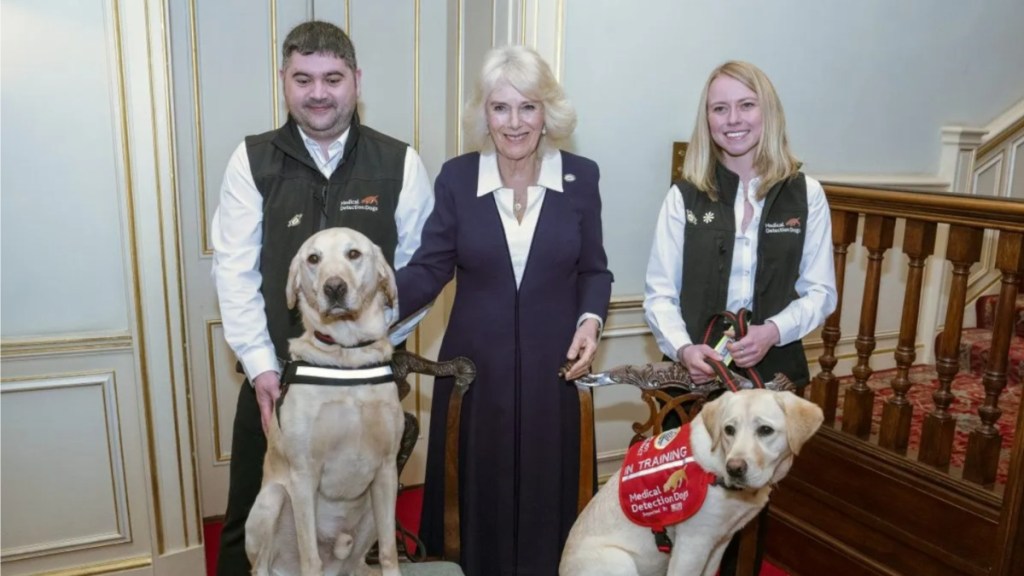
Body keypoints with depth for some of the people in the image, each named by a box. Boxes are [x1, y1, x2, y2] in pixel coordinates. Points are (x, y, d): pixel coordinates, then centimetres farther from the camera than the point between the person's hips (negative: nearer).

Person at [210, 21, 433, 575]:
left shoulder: (400, 163, -2)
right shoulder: (252, 160, 0)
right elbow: (235, 269, -3)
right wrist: (260, 364, -10)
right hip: (275, 370, 1)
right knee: (252, 518, 14)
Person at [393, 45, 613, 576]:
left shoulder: (580, 177, -1)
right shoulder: (456, 177, -3)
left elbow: (594, 270, 6)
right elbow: (430, 268, -5)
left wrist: (590, 321, -11)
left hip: (551, 366, 0)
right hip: (474, 365, 0)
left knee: (544, 497, 11)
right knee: (475, 498, 10)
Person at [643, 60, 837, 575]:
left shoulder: (805, 194, 1)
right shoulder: (685, 196, -1)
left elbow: (820, 292, 2)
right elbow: (659, 294, -2)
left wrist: (773, 331, -15)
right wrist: (683, 348, -19)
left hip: (771, 373, 1)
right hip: (695, 375, -1)